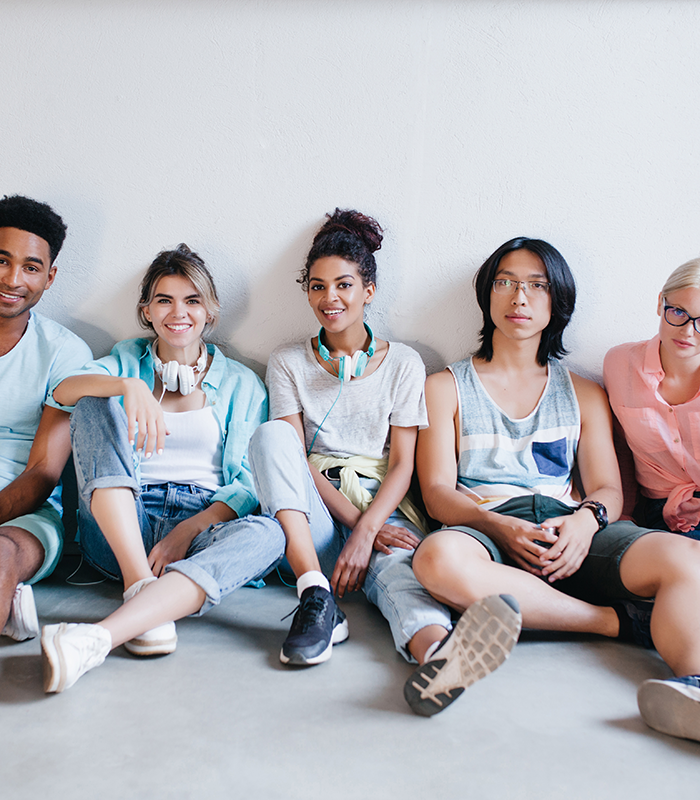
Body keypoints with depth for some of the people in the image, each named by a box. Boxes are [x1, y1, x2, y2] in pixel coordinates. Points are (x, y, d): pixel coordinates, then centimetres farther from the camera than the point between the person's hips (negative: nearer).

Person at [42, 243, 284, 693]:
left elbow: (251, 483, 4)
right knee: (96, 403, -20)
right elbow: (63, 391, -5)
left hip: (205, 523, -1)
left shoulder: (241, 384, 14)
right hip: (120, 529, 1)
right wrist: (130, 386, -26)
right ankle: (141, 585, -33)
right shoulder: (127, 361, 18)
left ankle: (97, 639, -48)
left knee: (267, 535, -33)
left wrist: (189, 529, -13)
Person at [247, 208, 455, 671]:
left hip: (385, 508, -1)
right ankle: (317, 596, -38)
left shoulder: (403, 363, 8)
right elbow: (292, 458, 0)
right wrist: (354, 521, -15)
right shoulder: (289, 362, 10)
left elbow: (402, 465, 0)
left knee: (397, 569, -35)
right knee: (270, 435, -27)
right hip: (314, 514, 2)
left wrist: (366, 530, -20)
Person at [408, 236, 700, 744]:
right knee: (439, 559, -38)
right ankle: (621, 620, -25)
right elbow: (437, 491, 5)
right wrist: (500, 526, -16)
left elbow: (609, 489, 13)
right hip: (483, 528, -1)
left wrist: (586, 518, -13)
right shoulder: (447, 387, 17)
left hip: (568, 528, 2)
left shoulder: (585, 394, 24)